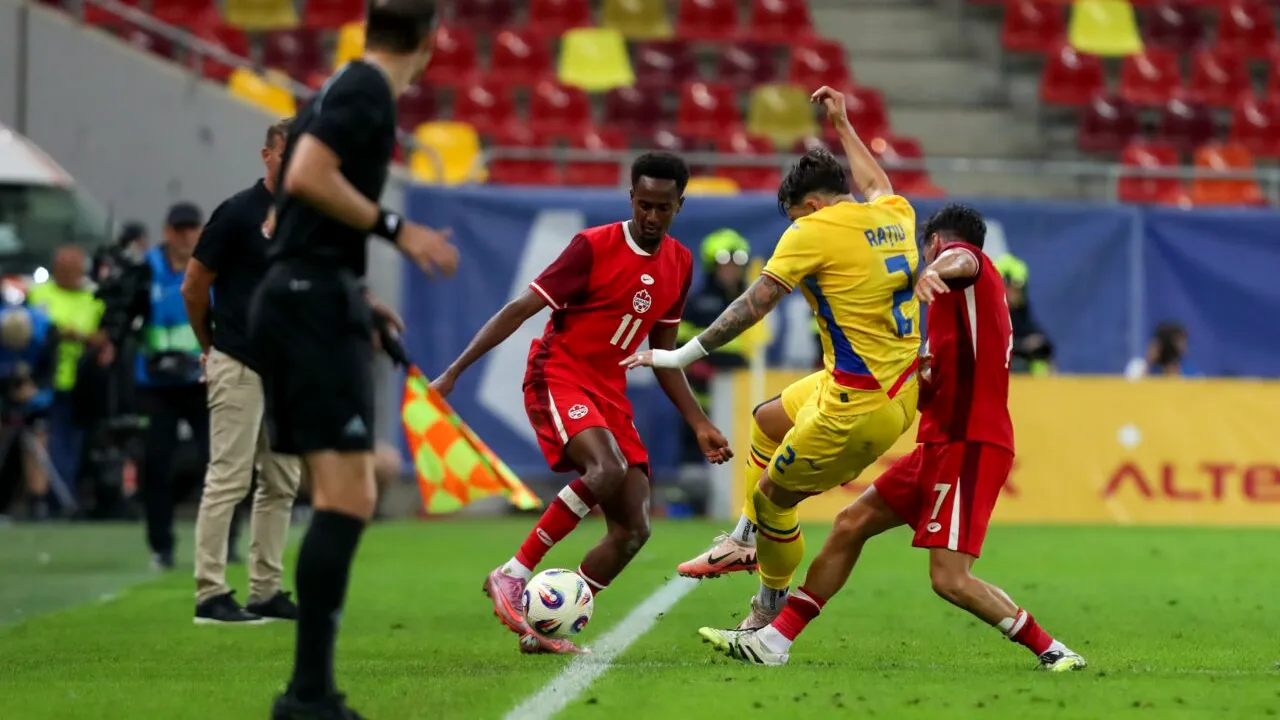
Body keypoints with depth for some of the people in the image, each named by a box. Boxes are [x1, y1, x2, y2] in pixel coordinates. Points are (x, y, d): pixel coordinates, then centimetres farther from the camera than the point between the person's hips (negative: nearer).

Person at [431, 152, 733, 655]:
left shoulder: (679, 264, 8)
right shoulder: (593, 246, -11)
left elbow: (663, 355, 18)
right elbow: (520, 309, -10)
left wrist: (699, 424, 13)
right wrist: (454, 372, -14)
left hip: (610, 395, 7)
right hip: (557, 378, -7)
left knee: (633, 530, -6)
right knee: (607, 469, -35)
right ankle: (513, 576, -23)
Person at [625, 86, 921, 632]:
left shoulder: (815, 231, -14)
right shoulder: (895, 216, 7)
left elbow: (753, 304, -15)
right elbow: (879, 188, 34)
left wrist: (682, 356, -10)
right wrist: (843, 126, 44)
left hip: (856, 408, -9)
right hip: (903, 395, 9)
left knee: (772, 498, 7)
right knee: (767, 421, 29)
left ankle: (770, 613, 23)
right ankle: (745, 541, 37)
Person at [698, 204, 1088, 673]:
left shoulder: (977, 273, -2)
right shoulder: (970, 301, 26)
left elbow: (961, 257, -31)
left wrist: (937, 270, -52)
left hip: (968, 447, -10)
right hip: (942, 444, 10)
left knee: (950, 579, -16)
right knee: (851, 524, 11)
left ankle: (1051, 651, -5)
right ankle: (775, 639, 15)